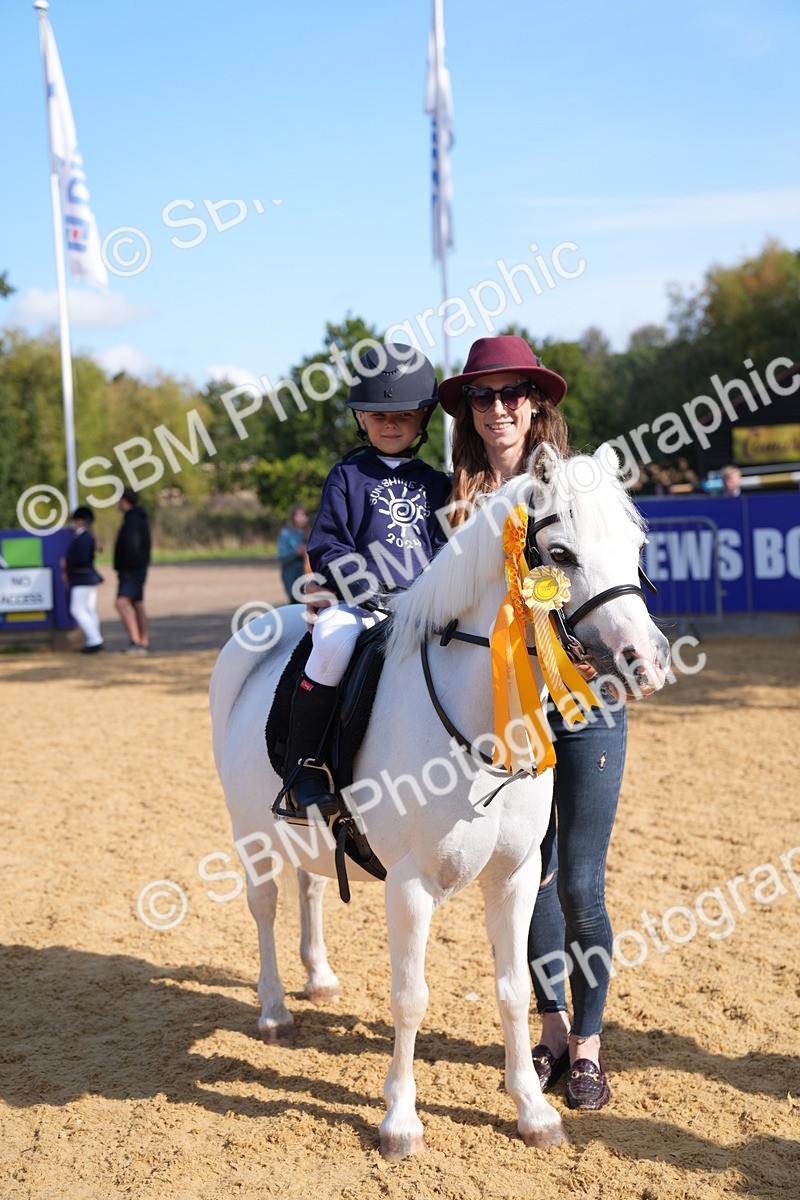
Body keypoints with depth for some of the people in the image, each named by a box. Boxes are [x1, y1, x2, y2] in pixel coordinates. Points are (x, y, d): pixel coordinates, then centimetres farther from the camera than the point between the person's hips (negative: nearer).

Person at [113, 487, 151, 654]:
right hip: (139, 569, 11)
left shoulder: (132, 520, -16)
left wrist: (126, 567, -21)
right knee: (137, 605, 14)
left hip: (131, 570, -11)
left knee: (121, 603, -19)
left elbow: (131, 546, -25)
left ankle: (136, 641, -26)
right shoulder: (139, 518, 17)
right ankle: (144, 643, 19)